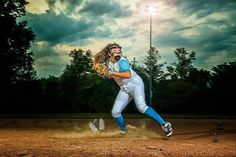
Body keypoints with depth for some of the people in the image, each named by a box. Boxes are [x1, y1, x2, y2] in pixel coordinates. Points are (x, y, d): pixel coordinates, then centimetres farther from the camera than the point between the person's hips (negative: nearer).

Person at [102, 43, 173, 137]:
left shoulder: (122, 61, -18)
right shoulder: (108, 61, 3)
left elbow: (128, 75, -35)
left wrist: (112, 73, -28)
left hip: (135, 84, -7)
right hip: (124, 89, 8)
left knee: (141, 106, -30)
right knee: (115, 112, 4)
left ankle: (164, 124, -28)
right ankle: (123, 131, 29)